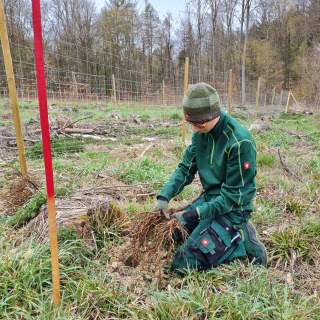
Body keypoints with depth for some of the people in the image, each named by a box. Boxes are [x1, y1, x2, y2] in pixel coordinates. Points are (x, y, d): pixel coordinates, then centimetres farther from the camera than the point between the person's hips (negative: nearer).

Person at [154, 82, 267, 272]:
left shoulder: (240, 142, -25)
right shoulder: (201, 132, -3)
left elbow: (233, 196, -21)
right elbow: (186, 168, 3)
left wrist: (193, 214, -22)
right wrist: (164, 196, -11)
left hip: (232, 209, -8)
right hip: (209, 199, 8)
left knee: (182, 264, -15)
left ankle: (242, 241, 2)